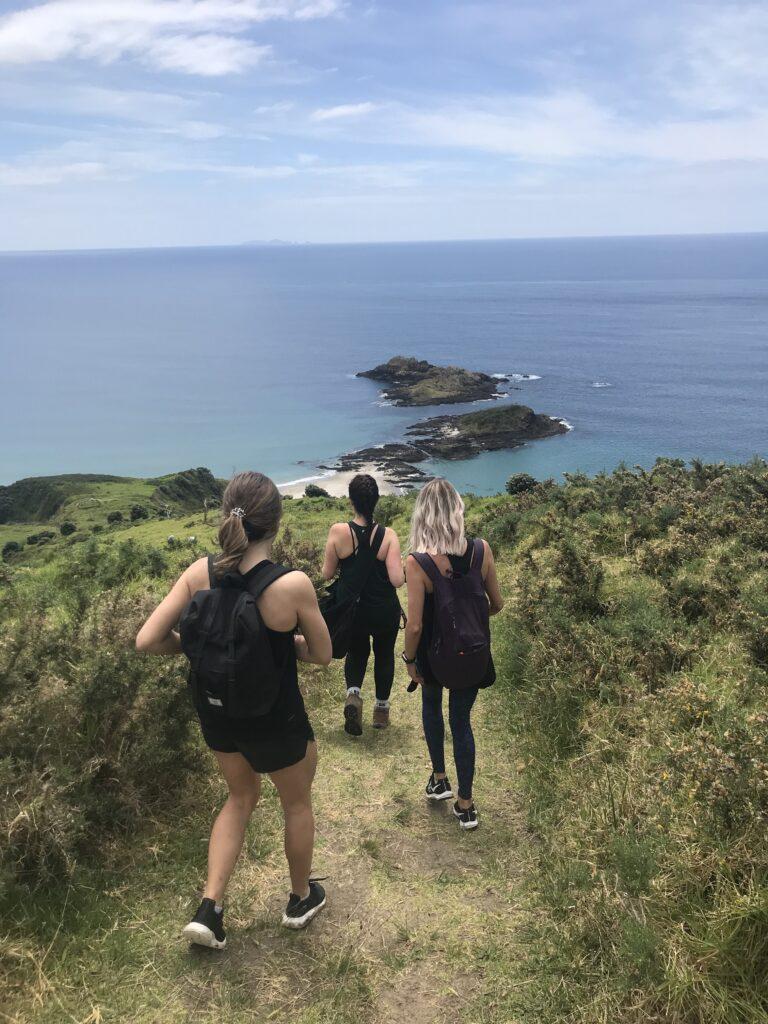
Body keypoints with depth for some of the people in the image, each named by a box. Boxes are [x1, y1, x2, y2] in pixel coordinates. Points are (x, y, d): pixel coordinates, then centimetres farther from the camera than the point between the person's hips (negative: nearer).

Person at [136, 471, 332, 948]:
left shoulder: (199, 573, -16)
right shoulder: (293, 584, -27)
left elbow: (147, 641, -14)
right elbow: (322, 655, -13)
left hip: (217, 715, 4)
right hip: (276, 722, -4)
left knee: (241, 798, 30)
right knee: (298, 803, 25)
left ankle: (210, 909, 26)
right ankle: (301, 899, 46)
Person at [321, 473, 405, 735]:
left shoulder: (338, 531, -16)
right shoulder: (388, 535, -17)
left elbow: (327, 573, -7)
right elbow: (398, 580, -20)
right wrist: (401, 564, 1)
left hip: (350, 611, 1)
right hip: (385, 612, 0)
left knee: (356, 652, 26)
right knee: (384, 655, 24)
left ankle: (353, 693, -1)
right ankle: (381, 709, 37)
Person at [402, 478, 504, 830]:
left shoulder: (417, 562, -24)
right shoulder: (481, 550, -15)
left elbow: (415, 625, -20)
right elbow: (496, 604, -2)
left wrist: (409, 660, -3)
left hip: (434, 655, -1)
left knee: (431, 705, 28)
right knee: (461, 720, 17)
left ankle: (439, 779, 38)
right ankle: (465, 803, 24)